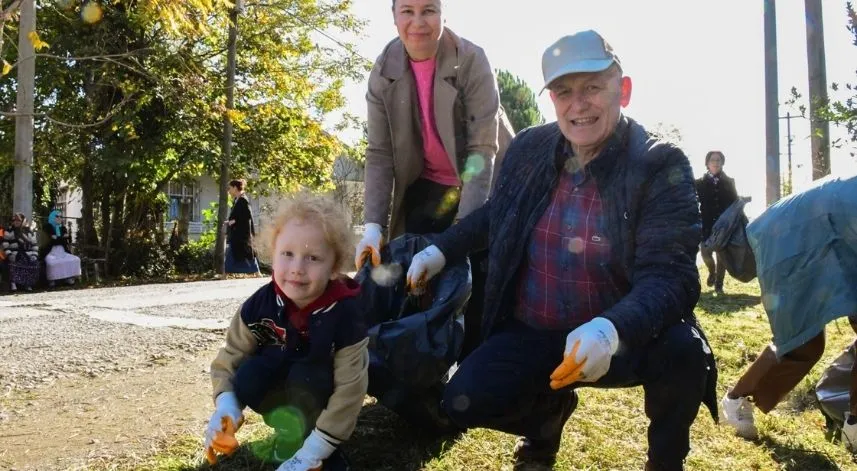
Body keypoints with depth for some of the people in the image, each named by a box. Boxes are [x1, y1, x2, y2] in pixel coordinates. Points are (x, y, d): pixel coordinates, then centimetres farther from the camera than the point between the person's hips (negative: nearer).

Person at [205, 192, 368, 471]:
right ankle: (290, 427, -4)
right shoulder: (261, 304, -21)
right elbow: (231, 356, -11)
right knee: (248, 380, -27)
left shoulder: (345, 316, -30)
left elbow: (349, 391, -28)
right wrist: (225, 407, -31)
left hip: (320, 392, -3)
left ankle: (300, 433, -10)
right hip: (280, 382, 3)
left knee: (304, 376, -34)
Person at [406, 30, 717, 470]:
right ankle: (549, 406, 20)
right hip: (533, 336, 3)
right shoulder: (528, 149, -2)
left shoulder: (660, 167, -15)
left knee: (682, 349, -34)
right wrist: (442, 248, 12)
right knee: (464, 401, -17)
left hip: (624, 341, -3)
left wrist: (612, 329, -45)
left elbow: (669, 276, -26)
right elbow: (497, 215, 20)